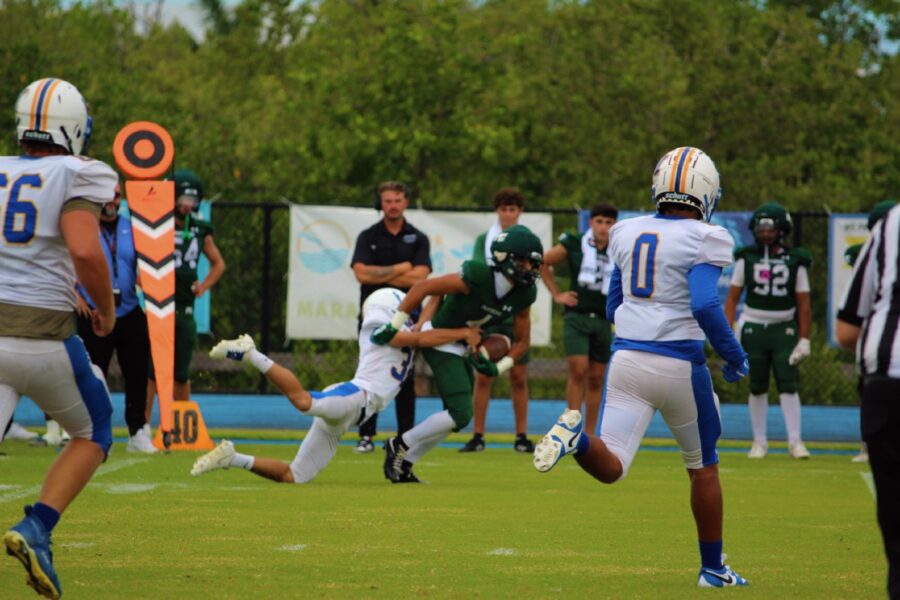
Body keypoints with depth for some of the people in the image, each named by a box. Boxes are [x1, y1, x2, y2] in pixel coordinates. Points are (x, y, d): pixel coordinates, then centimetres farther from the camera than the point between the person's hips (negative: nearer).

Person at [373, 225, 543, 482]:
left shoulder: (524, 295, -8)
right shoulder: (476, 277, -29)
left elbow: (522, 341, 4)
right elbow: (423, 287, -22)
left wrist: (498, 368, -11)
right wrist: (394, 326, -21)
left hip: (461, 349, 8)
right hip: (440, 342, -8)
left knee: (457, 416, 13)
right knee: (460, 414, -16)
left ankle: (404, 464, 24)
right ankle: (399, 445, 1)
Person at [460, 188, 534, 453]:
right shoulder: (484, 240, 6)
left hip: (516, 315, 0)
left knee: (519, 378, 3)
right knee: (483, 377, -1)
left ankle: (522, 437, 8)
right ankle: (477, 436, 4)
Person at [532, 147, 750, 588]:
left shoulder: (627, 233, 9)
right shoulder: (704, 239, -8)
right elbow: (705, 305, -20)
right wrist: (734, 356, -6)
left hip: (627, 357, 3)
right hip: (678, 365, -3)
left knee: (610, 467, -3)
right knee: (703, 467, 17)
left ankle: (575, 435, -35)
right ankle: (712, 568, 25)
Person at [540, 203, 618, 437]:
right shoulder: (574, 244, -3)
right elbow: (543, 263, 7)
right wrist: (556, 294, 3)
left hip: (603, 320, 3)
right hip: (576, 316, -3)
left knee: (596, 378, 7)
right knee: (578, 370, -14)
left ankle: (590, 434, 15)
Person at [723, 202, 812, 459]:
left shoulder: (795, 261, -1)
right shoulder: (747, 259, 1)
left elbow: (803, 303, 1)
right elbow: (732, 298, 4)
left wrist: (804, 339, -3)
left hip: (784, 330, -1)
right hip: (753, 328, 1)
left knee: (788, 384, -7)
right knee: (757, 387, 5)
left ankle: (795, 441, -3)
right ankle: (759, 441, 12)